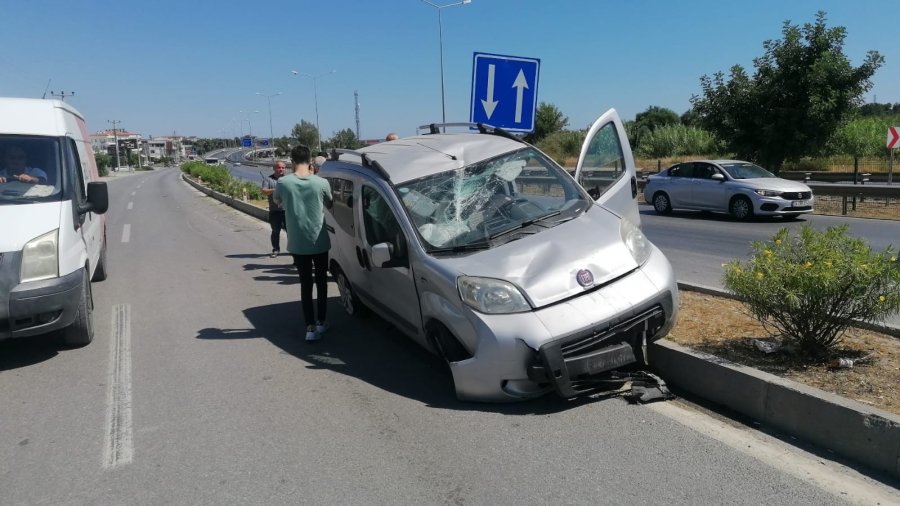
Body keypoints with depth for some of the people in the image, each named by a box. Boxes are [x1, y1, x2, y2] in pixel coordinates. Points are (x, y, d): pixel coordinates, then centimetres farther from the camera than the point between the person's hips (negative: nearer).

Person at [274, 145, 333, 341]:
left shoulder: (283, 183, -9)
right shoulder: (321, 183, -10)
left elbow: (277, 201, 13)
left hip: (297, 244, 0)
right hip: (320, 242, 0)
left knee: (305, 284, 7)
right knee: (321, 281, 17)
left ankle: (310, 327, 3)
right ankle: (321, 322, 24)